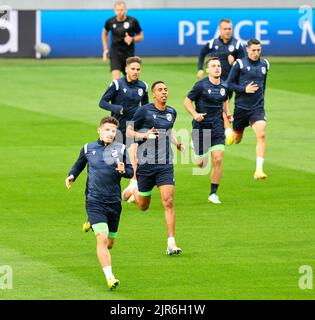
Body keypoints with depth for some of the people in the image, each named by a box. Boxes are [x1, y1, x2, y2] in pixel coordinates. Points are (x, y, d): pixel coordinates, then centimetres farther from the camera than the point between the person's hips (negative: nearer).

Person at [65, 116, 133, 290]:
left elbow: (131, 172, 5)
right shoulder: (88, 148, 4)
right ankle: (110, 277, -22)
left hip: (114, 202, 3)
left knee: (109, 243, 15)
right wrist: (72, 175, 1)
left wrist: (123, 171, -17)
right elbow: (79, 165, 20)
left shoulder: (121, 149, 3)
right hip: (94, 202, -3)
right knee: (102, 239, -18)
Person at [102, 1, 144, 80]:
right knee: (115, 76, -20)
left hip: (129, 54, 0)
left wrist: (132, 39, -19)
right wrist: (105, 50, 13)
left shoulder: (133, 21, -8)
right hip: (115, 53, 0)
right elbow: (105, 33, 18)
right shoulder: (110, 22, -3)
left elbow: (140, 36, 3)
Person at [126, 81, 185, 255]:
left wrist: (177, 144, 12)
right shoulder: (144, 111, -8)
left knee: (168, 202, -12)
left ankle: (171, 244, -11)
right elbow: (129, 131, -3)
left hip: (165, 164, 3)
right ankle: (133, 190, 47)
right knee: (143, 206, 11)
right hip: (145, 163, -3)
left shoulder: (171, 112, 8)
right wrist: (145, 135, -20)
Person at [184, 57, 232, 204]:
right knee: (201, 164, 4)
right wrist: (195, 114, -21)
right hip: (201, 126, -3)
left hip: (217, 127, 3)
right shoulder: (201, 85, -10)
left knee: (218, 159, -11)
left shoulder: (224, 86, 4)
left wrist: (228, 113, 7)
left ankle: (213, 193, 0)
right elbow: (187, 101, -4)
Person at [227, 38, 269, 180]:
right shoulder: (239, 64, -6)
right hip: (241, 108, -2)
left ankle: (259, 170, -20)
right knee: (236, 139, 11)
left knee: (261, 135, -19)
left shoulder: (264, 64, 7)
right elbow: (229, 84, -5)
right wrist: (244, 89, -17)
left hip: (258, 108, 2)